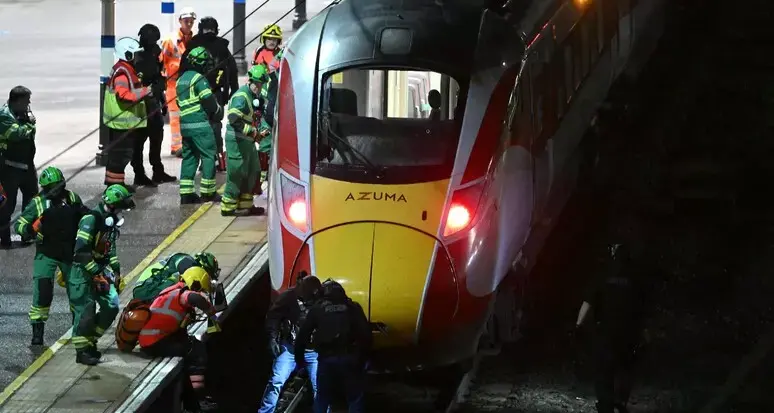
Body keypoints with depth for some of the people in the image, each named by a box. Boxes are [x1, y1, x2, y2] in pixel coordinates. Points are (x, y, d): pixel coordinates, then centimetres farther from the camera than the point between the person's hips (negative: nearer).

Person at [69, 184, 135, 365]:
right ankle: (82, 351, -2)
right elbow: (81, 251, -24)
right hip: (83, 271, -9)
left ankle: (91, 341, 18)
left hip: (101, 270, 9)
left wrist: (116, 271, 17)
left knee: (111, 307, 4)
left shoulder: (111, 221, 10)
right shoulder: (91, 220, -20)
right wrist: (96, 274, -23)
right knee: (86, 311, -9)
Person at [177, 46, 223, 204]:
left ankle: (186, 193, 10)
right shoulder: (199, 79, -11)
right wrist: (218, 110, 4)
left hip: (185, 124, 8)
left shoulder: (181, 79, 17)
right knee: (209, 156, -1)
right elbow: (208, 101, -14)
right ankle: (208, 192, -1)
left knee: (189, 157, 12)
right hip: (200, 124, -8)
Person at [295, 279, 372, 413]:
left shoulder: (317, 308, 13)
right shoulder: (353, 307, 11)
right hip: (349, 358, -1)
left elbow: (302, 335, 9)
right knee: (355, 399, 6)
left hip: (326, 359, 1)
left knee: (322, 399, 14)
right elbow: (366, 334, 1)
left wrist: (299, 360, 18)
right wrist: (363, 358, 8)